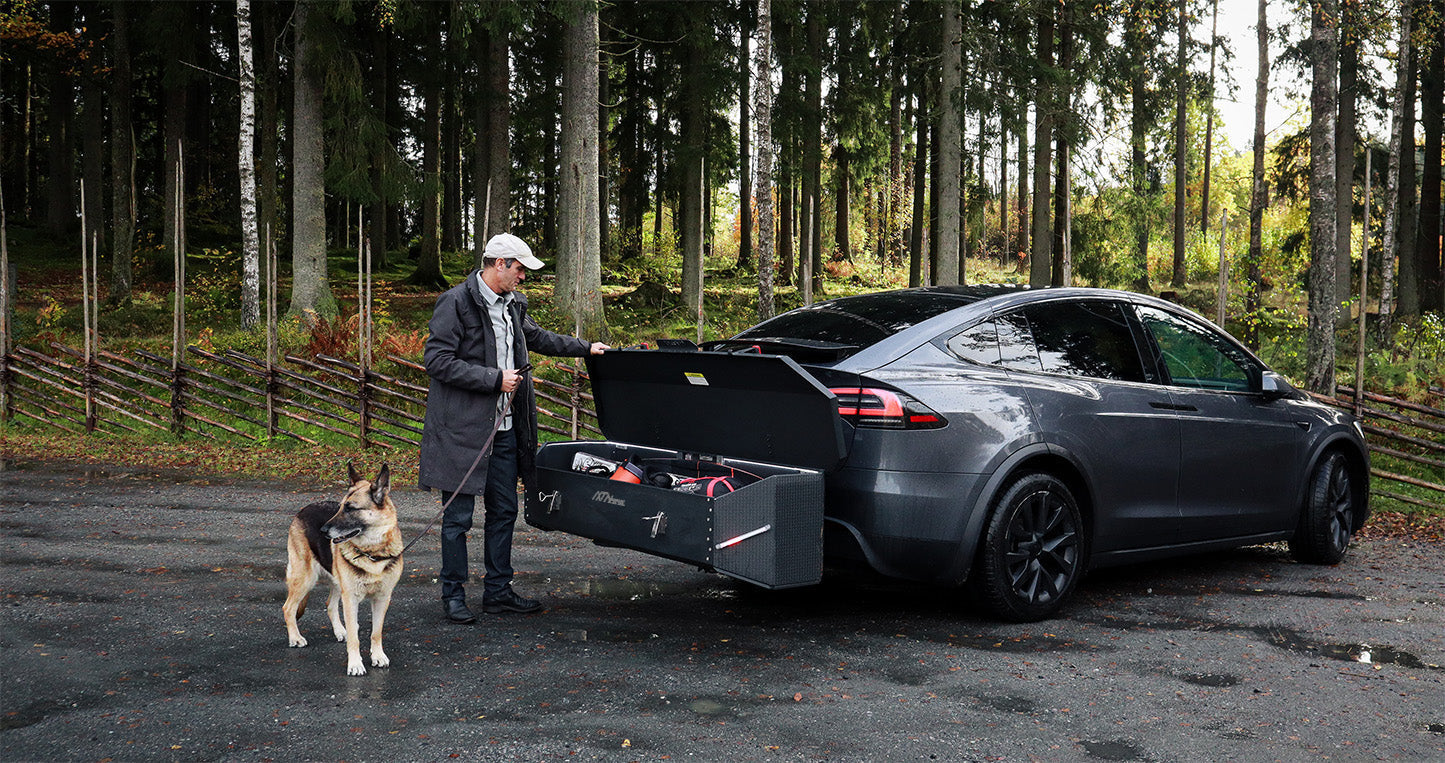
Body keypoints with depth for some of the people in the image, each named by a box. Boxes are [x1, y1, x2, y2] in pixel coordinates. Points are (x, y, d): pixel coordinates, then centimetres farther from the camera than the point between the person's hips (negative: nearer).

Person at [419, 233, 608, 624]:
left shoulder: (512, 304, 13)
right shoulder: (456, 302, -12)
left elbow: (537, 337, 31)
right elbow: (437, 361, -18)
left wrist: (586, 347, 30)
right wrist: (494, 379, -18)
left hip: (503, 427, 8)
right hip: (463, 428, -8)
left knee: (504, 511, 12)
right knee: (458, 515, 1)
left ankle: (498, 591, 23)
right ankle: (453, 594, 13)